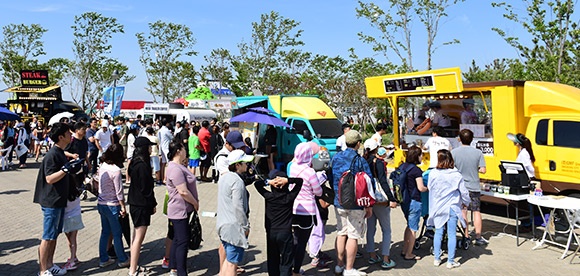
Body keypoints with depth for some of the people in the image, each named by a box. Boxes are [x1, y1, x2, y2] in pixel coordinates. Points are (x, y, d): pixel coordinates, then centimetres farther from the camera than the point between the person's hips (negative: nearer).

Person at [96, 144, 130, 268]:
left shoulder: (102, 166, 1)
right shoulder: (116, 170, -20)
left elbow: (100, 186, 9)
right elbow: (119, 191, -17)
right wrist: (123, 207, -8)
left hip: (101, 203, 7)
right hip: (112, 206, -7)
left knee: (105, 232, 17)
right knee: (117, 234, 6)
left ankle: (103, 259, 25)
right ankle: (122, 260, 18)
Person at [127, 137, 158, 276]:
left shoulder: (135, 163, 8)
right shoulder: (142, 165, -20)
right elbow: (146, 187, -19)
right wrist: (153, 204, -8)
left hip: (135, 203, 10)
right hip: (142, 205, -10)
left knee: (136, 236, 17)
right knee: (139, 237, -3)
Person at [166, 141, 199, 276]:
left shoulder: (178, 166, 12)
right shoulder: (175, 169, -22)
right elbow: (183, 192, -26)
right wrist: (195, 203, -12)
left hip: (183, 210, 11)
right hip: (180, 211, -11)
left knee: (177, 240, 17)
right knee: (182, 241, -5)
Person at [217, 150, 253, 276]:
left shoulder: (223, 177, 10)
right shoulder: (237, 181, -19)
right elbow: (238, 207, -21)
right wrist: (246, 226, -12)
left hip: (222, 224, 9)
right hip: (234, 227, -9)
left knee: (228, 259, 20)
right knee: (233, 262, 0)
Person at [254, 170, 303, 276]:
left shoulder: (268, 196, -8)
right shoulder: (290, 197, -10)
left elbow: (256, 184, 3)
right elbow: (300, 181, -3)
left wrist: (268, 182, -12)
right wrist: (287, 180, -18)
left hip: (271, 233, 2)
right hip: (285, 233, -2)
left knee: (272, 261, 15)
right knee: (286, 263, 4)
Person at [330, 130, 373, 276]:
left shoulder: (335, 158, 2)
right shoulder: (360, 161, -13)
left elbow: (331, 180, 11)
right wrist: (368, 206, -4)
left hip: (339, 203, 6)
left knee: (341, 233, 15)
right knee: (353, 236, 3)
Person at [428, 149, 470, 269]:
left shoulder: (433, 174, -8)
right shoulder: (456, 175, -11)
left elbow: (430, 188, 4)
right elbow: (464, 192, -5)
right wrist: (466, 203, 14)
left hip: (437, 208, 2)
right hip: (452, 208, -1)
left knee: (438, 233, 13)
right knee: (451, 234, 5)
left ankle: (437, 259, 20)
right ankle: (450, 261, 11)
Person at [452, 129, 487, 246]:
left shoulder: (454, 152, -9)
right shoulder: (478, 152, -6)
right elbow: (482, 170, -6)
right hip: (474, 187, 0)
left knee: (463, 212, 8)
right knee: (476, 211, 9)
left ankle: (466, 237, 12)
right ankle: (478, 237, 13)